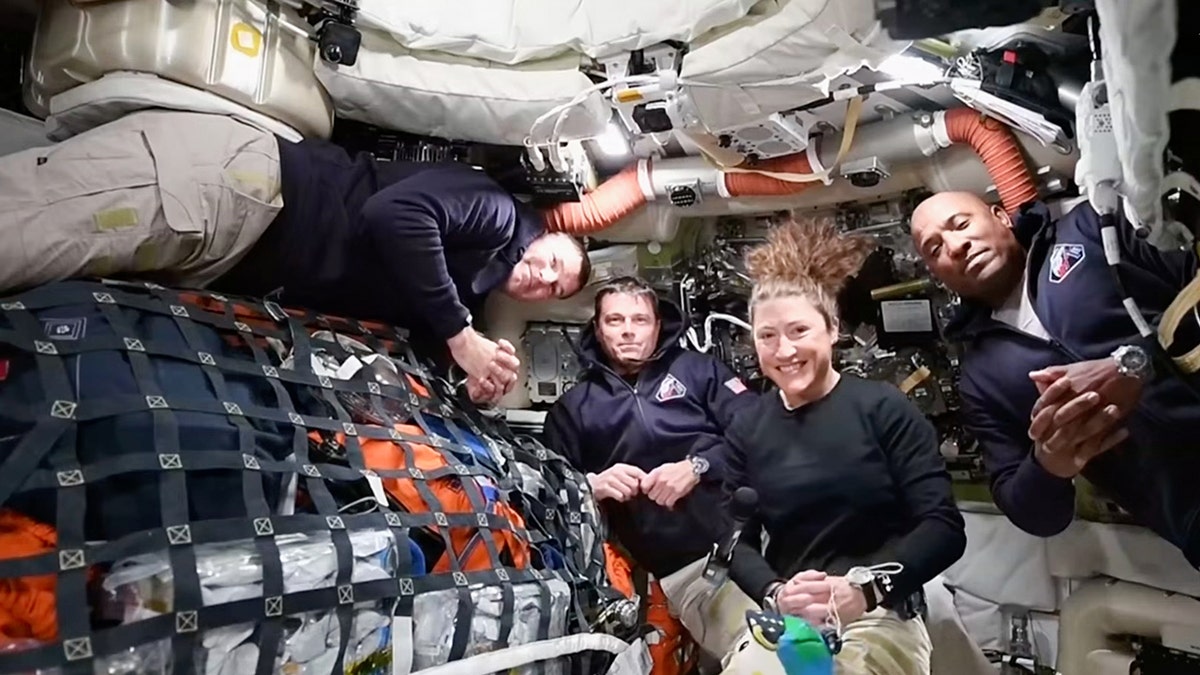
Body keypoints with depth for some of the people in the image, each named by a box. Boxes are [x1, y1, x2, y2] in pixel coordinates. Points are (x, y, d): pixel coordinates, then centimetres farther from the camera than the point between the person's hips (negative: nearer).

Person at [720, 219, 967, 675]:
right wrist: (775, 594, -16)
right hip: (786, 622, 2)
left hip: (882, 617, -2)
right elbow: (738, 541, 3)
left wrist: (866, 589, -20)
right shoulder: (746, 432, 6)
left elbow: (945, 527, -7)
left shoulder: (883, 408, -2)